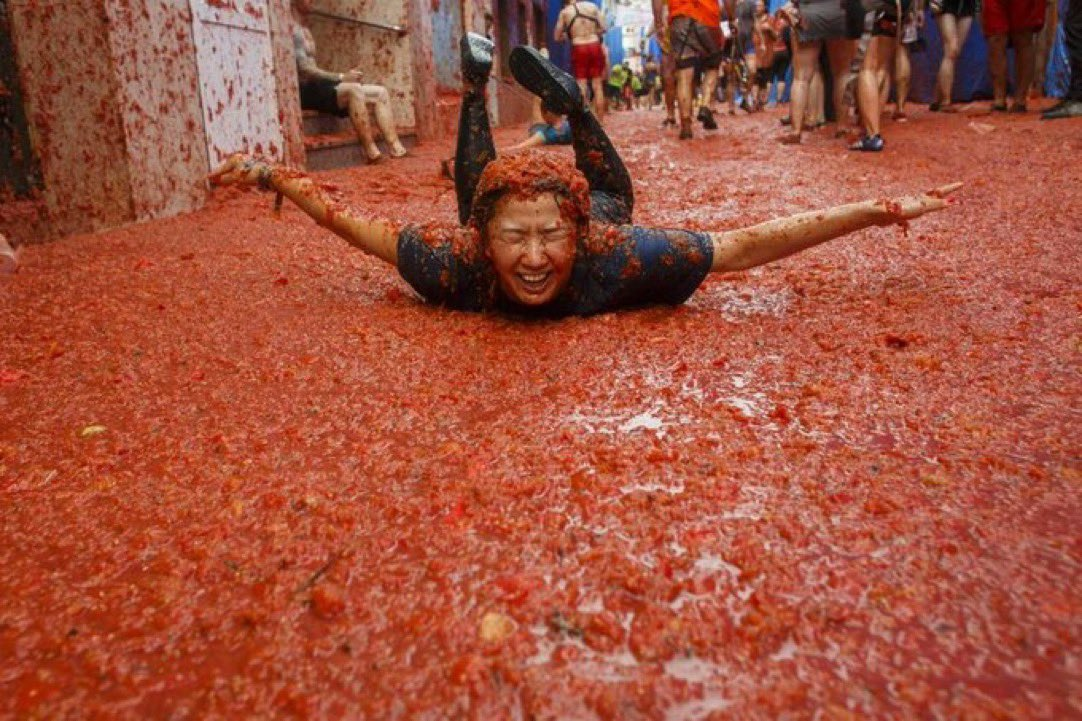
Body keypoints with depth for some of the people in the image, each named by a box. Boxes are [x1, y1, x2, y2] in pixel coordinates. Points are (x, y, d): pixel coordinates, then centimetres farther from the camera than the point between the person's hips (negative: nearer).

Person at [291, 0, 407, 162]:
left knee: (381, 93, -1)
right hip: (306, 90, -10)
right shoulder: (292, 29, -8)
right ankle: (371, 151, -34)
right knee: (353, 90, -35)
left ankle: (397, 149, -15)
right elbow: (304, 69, -18)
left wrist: (346, 77, 4)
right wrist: (341, 77, -19)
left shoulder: (304, 30, 23)